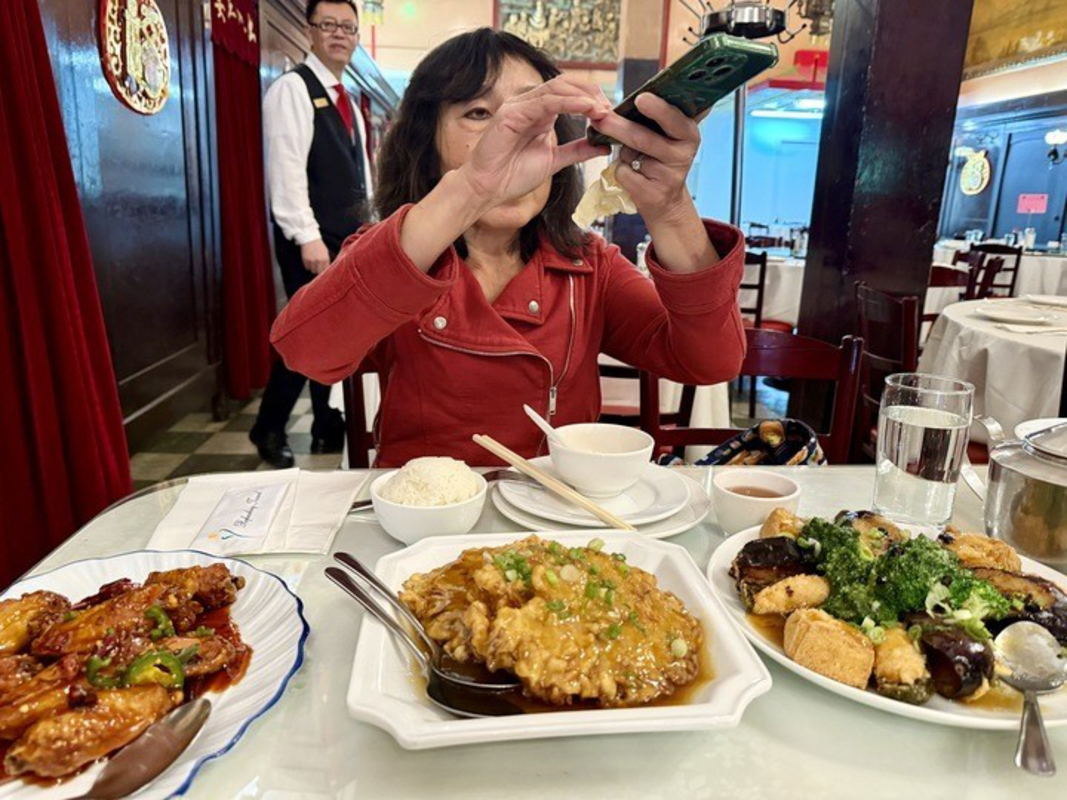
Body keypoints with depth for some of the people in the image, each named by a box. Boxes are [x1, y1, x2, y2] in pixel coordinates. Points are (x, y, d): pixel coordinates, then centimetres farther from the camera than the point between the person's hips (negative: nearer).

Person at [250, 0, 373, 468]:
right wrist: (308, 237, -22)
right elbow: (286, 167, -16)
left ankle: (328, 429, 20)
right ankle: (269, 429, 10)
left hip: (349, 239, 8)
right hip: (311, 241, -8)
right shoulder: (293, 89, -7)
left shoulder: (348, 100, 19)